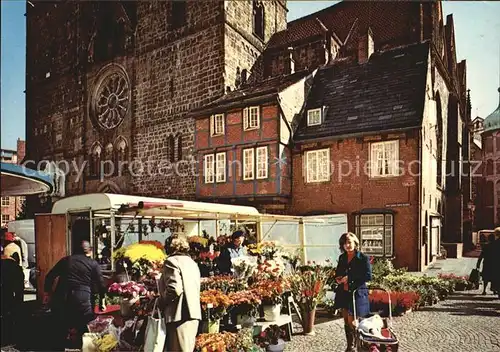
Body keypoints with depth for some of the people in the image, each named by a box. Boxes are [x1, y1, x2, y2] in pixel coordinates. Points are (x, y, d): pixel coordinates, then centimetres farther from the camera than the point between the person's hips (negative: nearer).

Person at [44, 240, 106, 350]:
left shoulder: (65, 260, 17)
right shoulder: (93, 264, 10)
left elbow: (50, 277, 15)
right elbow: (101, 283, 8)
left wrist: (48, 293, 25)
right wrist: (102, 301, 19)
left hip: (61, 298, 3)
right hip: (82, 299, -3)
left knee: (61, 331, 17)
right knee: (84, 332, 7)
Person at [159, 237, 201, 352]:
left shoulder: (172, 261, -8)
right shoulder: (193, 263, 18)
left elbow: (174, 289, -20)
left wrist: (161, 302, -5)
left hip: (181, 315, -8)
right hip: (193, 313, 8)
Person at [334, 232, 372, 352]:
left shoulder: (363, 258, -9)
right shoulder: (342, 258, 9)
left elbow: (368, 276, -15)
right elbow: (338, 272, 21)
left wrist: (350, 278, -18)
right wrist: (338, 278, -2)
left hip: (357, 293, -6)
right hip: (343, 293, 6)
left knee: (351, 321, -6)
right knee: (346, 322, 13)